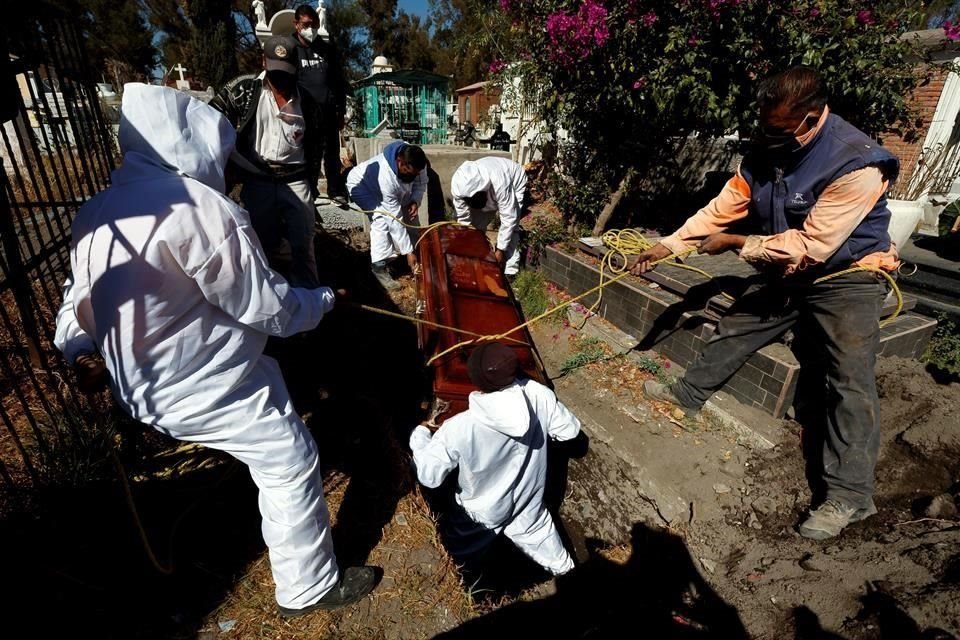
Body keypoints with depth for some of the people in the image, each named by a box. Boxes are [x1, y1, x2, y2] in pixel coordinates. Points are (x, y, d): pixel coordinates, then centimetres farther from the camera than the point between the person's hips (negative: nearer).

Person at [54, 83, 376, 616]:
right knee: (291, 463, 4)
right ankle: (309, 588, 23)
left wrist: (78, 350, 22)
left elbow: (79, 294, 13)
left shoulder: (95, 213, 3)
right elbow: (266, 306, -21)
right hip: (203, 389, -10)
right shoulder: (200, 208, -26)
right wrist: (323, 300, -6)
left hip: (141, 383, 10)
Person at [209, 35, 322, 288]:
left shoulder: (304, 100, 7)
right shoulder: (245, 89, 1)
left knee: (303, 247, -1)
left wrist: (312, 184, 10)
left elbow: (314, 144, 13)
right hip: (258, 183, 0)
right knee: (263, 245, 9)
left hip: (296, 182, 1)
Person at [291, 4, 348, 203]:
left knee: (332, 154, 7)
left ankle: (336, 191, 18)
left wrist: (341, 111, 10)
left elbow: (340, 81, 16)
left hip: (328, 112, 3)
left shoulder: (328, 49, 13)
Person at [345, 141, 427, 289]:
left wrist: (415, 201, -29)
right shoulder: (386, 177, -45)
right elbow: (395, 219, -42)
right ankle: (379, 267, -18)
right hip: (361, 185, -7)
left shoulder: (415, 163, -30)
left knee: (409, 215, 0)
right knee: (382, 220, -25)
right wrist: (408, 252, -39)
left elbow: (421, 182, -8)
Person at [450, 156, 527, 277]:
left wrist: (500, 250, -34)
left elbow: (509, 219, -38)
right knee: (476, 225, -6)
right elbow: (463, 220, -20)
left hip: (515, 184, -4)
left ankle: (510, 270, -17)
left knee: (510, 225, -21)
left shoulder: (499, 182, -45)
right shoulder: (458, 187, -31)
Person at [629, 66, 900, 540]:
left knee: (851, 381, -13)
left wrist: (737, 244, -22)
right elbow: (722, 209, -5)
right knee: (732, 328, 12)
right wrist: (667, 245, -12)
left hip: (846, 278, -6)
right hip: (787, 275, 7)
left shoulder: (857, 164, -27)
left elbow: (810, 246, -30)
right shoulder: (765, 153, -7)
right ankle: (689, 394, 31)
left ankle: (848, 494, -6)